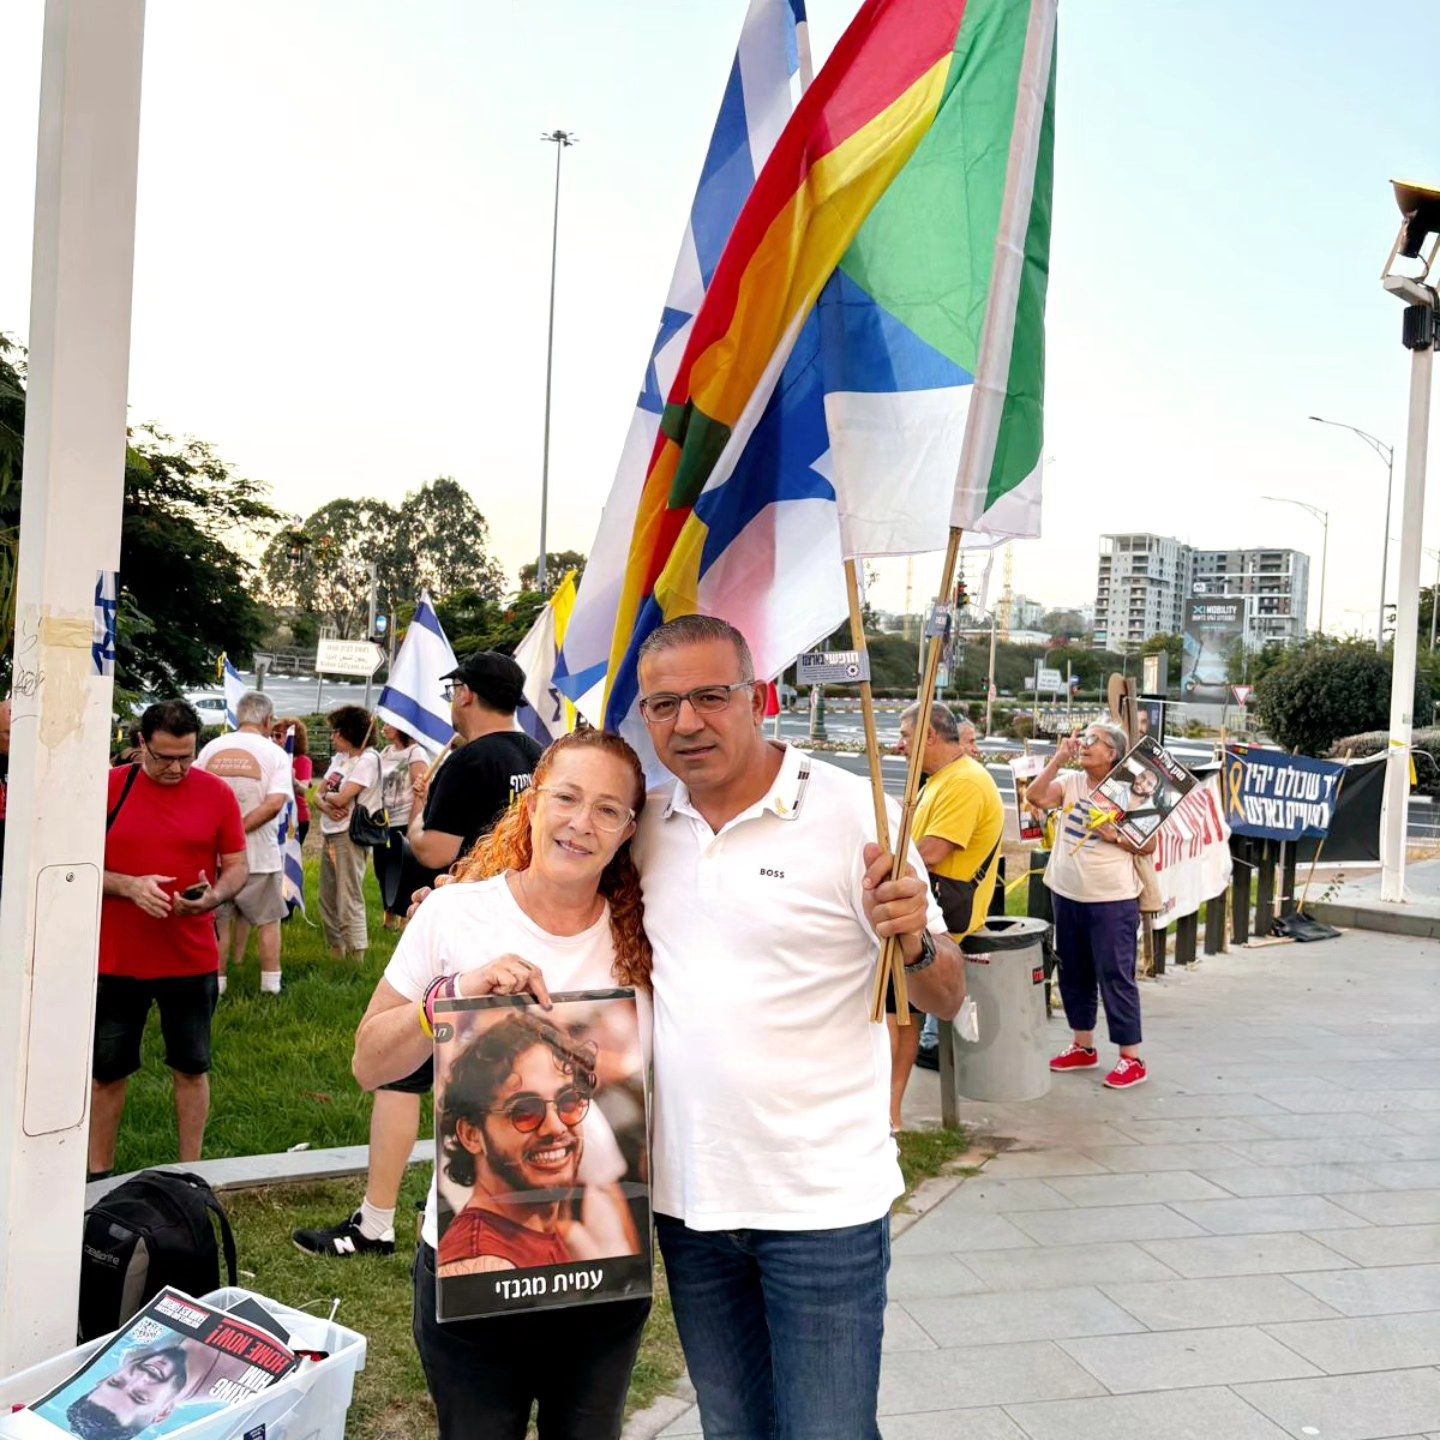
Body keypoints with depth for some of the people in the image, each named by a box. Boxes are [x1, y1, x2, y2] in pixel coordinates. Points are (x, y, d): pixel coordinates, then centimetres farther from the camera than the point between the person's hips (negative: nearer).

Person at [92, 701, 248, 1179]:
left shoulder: (216, 793, -2)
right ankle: (98, 1175, 26)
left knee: (191, 1067, 10)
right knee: (106, 1070, 11)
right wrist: (130, 886, -19)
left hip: (192, 959, 0)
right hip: (116, 959, 0)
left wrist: (215, 896, -18)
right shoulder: (109, 787, -3)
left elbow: (238, 867, 3)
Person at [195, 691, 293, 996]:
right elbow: (274, 803, -20)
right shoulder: (274, 753, -7)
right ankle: (270, 985, 15)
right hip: (259, 853, -3)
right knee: (268, 919, 11)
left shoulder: (211, 748, 3)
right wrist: (239, 829, -14)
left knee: (220, 920, 14)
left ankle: (217, 982, 20)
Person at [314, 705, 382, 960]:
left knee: (349, 901, -9)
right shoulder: (339, 758, 16)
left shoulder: (367, 759, -11)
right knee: (327, 900, 15)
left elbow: (342, 798, -19)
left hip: (349, 834, -9)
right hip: (330, 833, 9)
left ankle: (356, 957, -7)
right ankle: (336, 953, 25)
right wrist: (327, 807, -9)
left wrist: (327, 796, 2)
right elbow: (318, 794, 12)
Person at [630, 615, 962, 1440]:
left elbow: (947, 1000, -8)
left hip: (822, 1204, -5)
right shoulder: (645, 826, 2)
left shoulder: (850, 813, -12)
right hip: (687, 1196, 5)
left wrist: (914, 942, -30)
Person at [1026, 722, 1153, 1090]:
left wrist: (1115, 836, -20)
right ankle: (1083, 1047, 30)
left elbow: (1148, 844, -5)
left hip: (1112, 900, -6)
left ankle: (1131, 1058, 6)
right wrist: (1059, 758, -11)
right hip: (1067, 895, 6)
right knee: (1074, 974, 15)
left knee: (1115, 977, -3)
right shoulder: (1069, 781, 5)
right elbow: (1037, 797, -12)